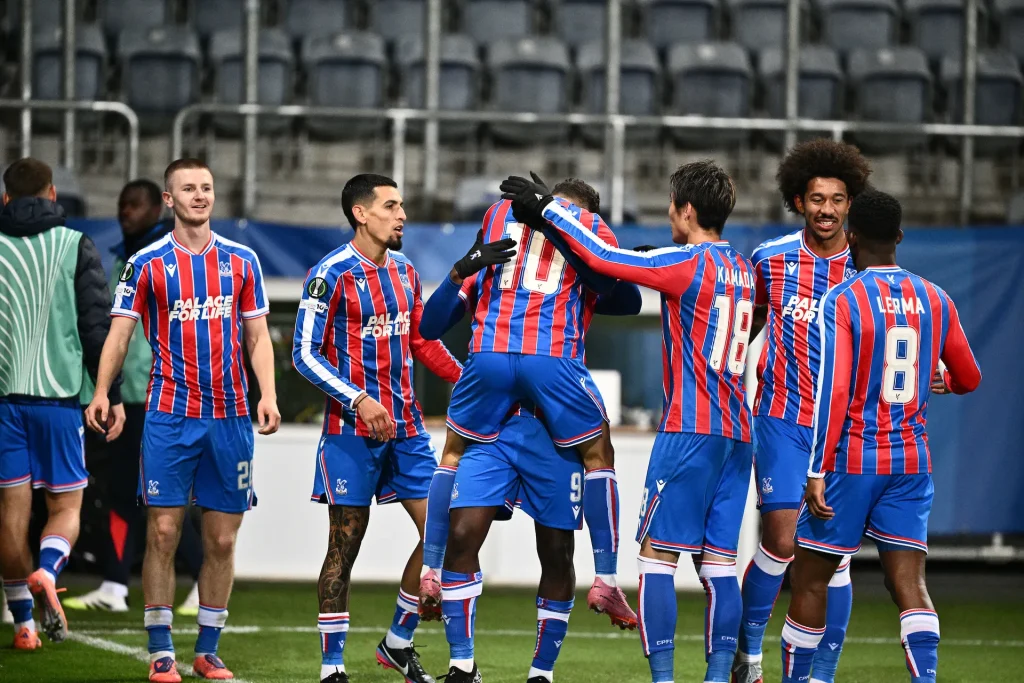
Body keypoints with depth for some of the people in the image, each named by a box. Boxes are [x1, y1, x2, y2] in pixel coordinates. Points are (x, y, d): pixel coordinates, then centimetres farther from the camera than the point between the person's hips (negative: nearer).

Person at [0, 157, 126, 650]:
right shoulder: (75, 247, 1)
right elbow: (97, 326, -3)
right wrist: (113, 396, 2)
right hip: (58, 392, -1)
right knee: (65, 503, 7)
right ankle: (47, 572, -23)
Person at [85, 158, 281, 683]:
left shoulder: (241, 261, 8)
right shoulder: (147, 264, 2)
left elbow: (257, 336, 11)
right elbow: (120, 332, -1)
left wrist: (268, 394, -3)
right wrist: (101, 392, -14)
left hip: (230, 417, 2)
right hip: (170, 416, -2)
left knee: (222, 540, 4)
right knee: (163, 532, -6)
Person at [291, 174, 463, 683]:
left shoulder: (404, 272, 11)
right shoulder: (332, 274, -10)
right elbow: (305, 354, -12)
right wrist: (359, 400, -20)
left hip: (405, 427, 6)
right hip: (352, 431, -6)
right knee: (345, 544, -2)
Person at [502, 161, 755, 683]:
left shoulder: (688, 263, -10)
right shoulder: (740, 268, 14)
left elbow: (603, 258, -8)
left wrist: (549, 209, 2)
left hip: (691, 429, -7)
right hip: (737, 431, 7)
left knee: (656, 553, -4)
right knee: (719, 562, 5)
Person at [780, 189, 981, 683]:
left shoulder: (842, 300, -10)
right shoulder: (935, 301, 5)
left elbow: (832, 392, -16)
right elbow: (969, 379, 16)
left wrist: (817, 471, -15)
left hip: (853, 459, -4)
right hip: (911, 461, 4)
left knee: (810, 580, 8)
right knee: (909, 582, -1)